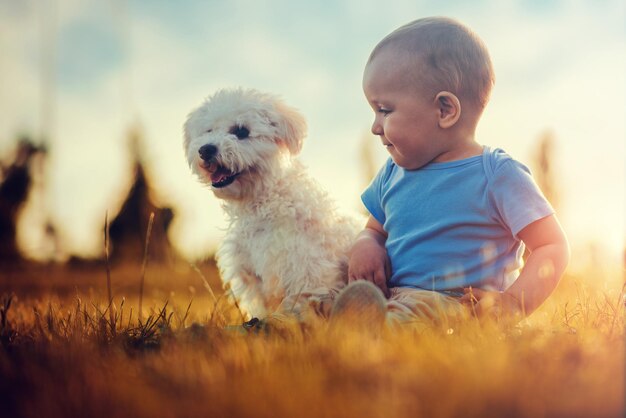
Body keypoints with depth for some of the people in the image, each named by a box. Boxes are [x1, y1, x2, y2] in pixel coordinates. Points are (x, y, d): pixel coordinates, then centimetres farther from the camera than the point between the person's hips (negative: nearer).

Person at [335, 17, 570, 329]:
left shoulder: (497, 175, -2)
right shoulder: (392, 174, 18)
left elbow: (552, 247, -2)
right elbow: (375, 230, 32)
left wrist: (512, 305, -19)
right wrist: (365, 245, 4)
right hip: (393, 298, 7)